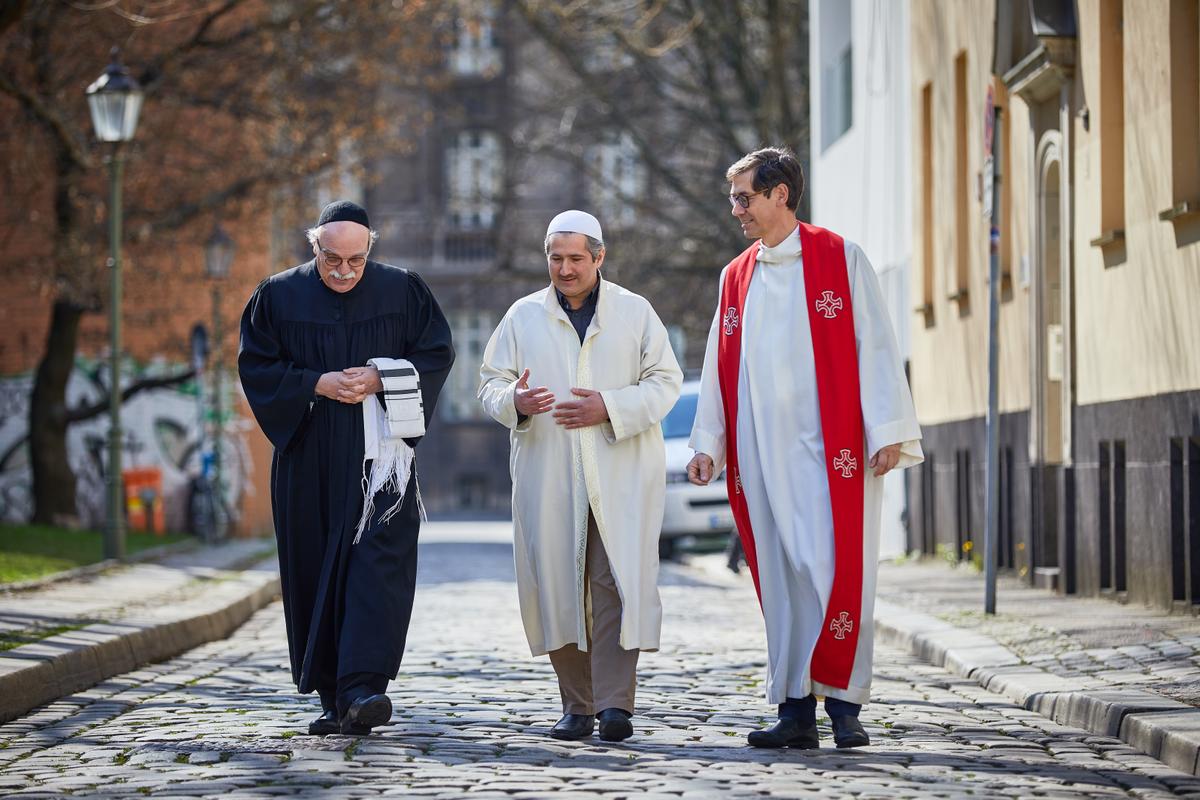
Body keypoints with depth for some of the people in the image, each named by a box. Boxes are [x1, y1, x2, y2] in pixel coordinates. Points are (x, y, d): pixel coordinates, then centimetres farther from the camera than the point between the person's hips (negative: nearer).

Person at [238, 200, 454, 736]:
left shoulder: (402, 291, 2)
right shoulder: (279, 296, 3)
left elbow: (437, 354, 3)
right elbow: (256, 366, 2)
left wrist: (380, 379, -12)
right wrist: (316, 384, -12)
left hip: (379, 455, -2)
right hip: (309, 459, 2)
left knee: (377, 560, -15)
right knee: (313, 571, 3)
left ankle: (361, 687, -22)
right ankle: (333, 698, 12)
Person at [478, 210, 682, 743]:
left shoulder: (634, 312, 9)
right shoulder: (523, 316, 13)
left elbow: (666, 382, 4)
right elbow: (490, 382, 12)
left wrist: (609, 408, -12)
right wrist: (514, 401, -12)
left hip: (622, 472, -2)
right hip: (547, 475, 2)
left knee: (618, 582, -12)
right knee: (557, 585, 0)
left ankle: (614, 702, -13)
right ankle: (577, 705, 8)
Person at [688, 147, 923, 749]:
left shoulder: (840, 259, 1)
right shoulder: (736, 277, 16)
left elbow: (874, 348, -3)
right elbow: (718, 367, 18)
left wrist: (887, 432, -10)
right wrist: (708, 443, 10)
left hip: (830, 448, -4)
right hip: (762, 452, 4)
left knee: (836, 572, -8)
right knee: (782, 578, 2)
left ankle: (844, 704, -1)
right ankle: (796, 711, 5)